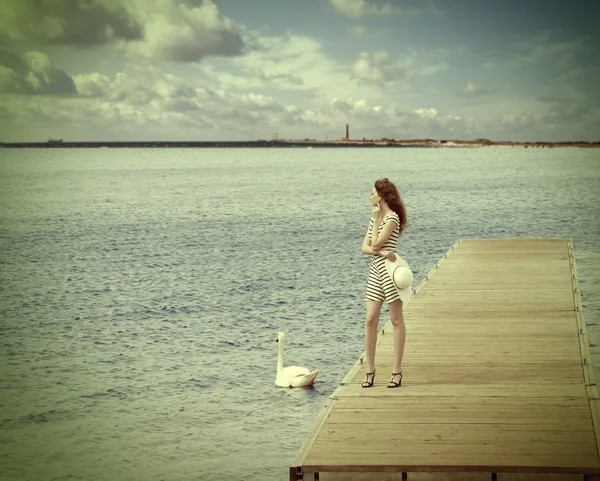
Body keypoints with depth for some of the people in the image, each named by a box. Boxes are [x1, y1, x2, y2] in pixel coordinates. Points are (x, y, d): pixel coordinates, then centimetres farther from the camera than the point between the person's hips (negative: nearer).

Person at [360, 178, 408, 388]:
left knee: (396, 320, 0)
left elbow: (376, 245, -14)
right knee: (370, 320, 2)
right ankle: (370, 370, 9)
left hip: (389, 270, -8)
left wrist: (376, 219, -7)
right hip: (375, 271, 8)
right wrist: (381, 251, -12)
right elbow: (365, 247, 8)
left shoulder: (392, 218, -10)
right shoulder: (375, 217, 15)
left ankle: (397, 370, 5)